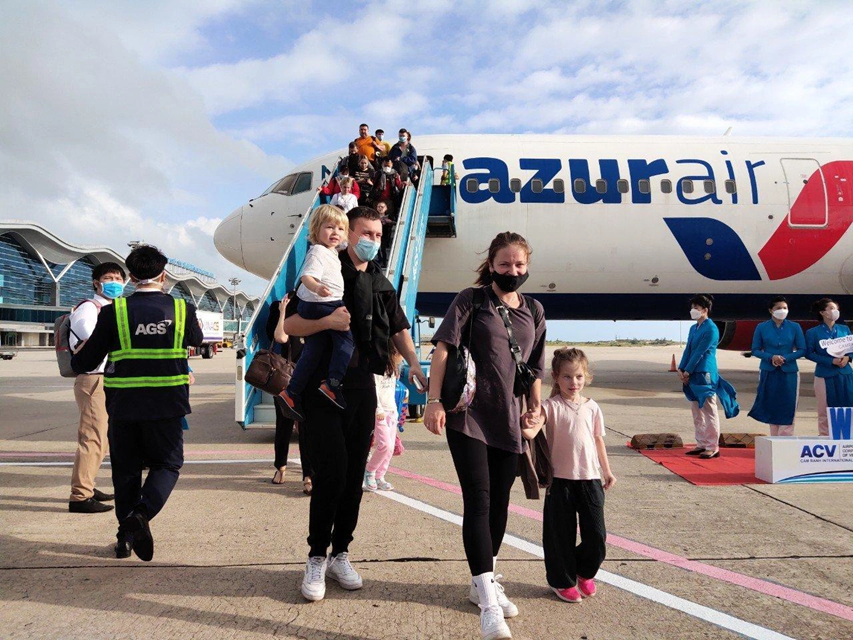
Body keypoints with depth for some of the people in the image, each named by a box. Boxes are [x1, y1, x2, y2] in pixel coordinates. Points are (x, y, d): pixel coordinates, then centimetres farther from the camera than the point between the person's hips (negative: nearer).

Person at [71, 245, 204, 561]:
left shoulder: (114, 312, -5)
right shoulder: (182, 310, -4)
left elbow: (84, 362, 1)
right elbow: (197, 340, 18)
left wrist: (76, 361, 25)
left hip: (123, 406, 1)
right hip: (167, 405, -1)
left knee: (126, 468, 17)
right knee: (168, 463, 13)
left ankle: (126, 535, 22)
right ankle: (142, 512, -11)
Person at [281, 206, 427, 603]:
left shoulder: (382, 285, 15)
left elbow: (398, 329, 19)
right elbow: (290, 325, -5)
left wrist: (414, 363, 2)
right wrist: (327, 321, -22)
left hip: (363, 387, 5)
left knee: (354, 475, 8)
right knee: (331, 472, -8)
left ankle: (340, 554, 22)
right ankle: (316, 558, 10)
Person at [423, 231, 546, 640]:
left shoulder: (534, 311, 12)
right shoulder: (471, 300, -2)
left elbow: (535, 367, 18)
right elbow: (443, 349, -8)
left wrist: (535, 407, 9)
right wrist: (434, 401, -15)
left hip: (510, 419, 5)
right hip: (468, 416, -5)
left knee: (499, 503, 13)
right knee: (478, 502, -9)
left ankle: (484, 581, 32)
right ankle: (489, 602, -4)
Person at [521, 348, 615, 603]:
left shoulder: (591, 407, 5)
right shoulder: (551, 406, -7)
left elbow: (598, 439, 15)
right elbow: (534, 427, -24)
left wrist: (607, 470, 19)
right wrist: (526, 430, -47)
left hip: (590, 479, 3)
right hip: (560, 479, -3)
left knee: (596, 535, 7)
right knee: (561, 534, 7)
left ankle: (585, 572, 36)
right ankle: (563, 581, 29)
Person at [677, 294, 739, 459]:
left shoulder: (711, 329, -11)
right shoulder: (694, 328, 14)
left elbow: (699, 353, -13)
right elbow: (688, 350, 12)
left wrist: (687, 371, -12)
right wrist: (681, 369, 1)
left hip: (705, 375, -9)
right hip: (693, 375, 9)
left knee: (709, 412, -3)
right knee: (697, 412, 13)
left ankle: (713, 447, 3)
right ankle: (701, 444, 21)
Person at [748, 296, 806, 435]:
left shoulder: (795, 327, 1)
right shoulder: (761, 328, 1)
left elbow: (802, 350, 3)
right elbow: (755, 350, 2)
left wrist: (786, 358, -13)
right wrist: (771, 357, -15)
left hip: (789, 373, 0)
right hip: (768, 372, 0)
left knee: (787, 408, -2)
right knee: (771, 407, 5)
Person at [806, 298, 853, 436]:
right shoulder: (813, 332, -1)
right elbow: (809, 353, -4)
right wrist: (831, 361, -15)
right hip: (825, 376, -3)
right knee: (825, 411, 1)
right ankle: (825, 436, 11)